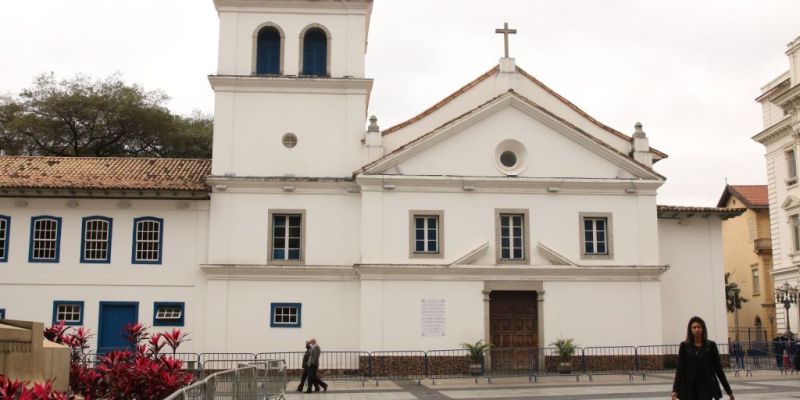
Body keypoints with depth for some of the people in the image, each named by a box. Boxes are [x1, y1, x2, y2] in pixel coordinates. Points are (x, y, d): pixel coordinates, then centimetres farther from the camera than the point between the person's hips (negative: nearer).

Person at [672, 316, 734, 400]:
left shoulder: (711, 345, 2)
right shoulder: (684, 346, 2)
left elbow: (718, 368, 4)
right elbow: (680, 369, -2)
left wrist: (729, 391, 3)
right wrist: (675, 390, -12)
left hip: (707, 387, -1)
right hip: (689, 388, 1)